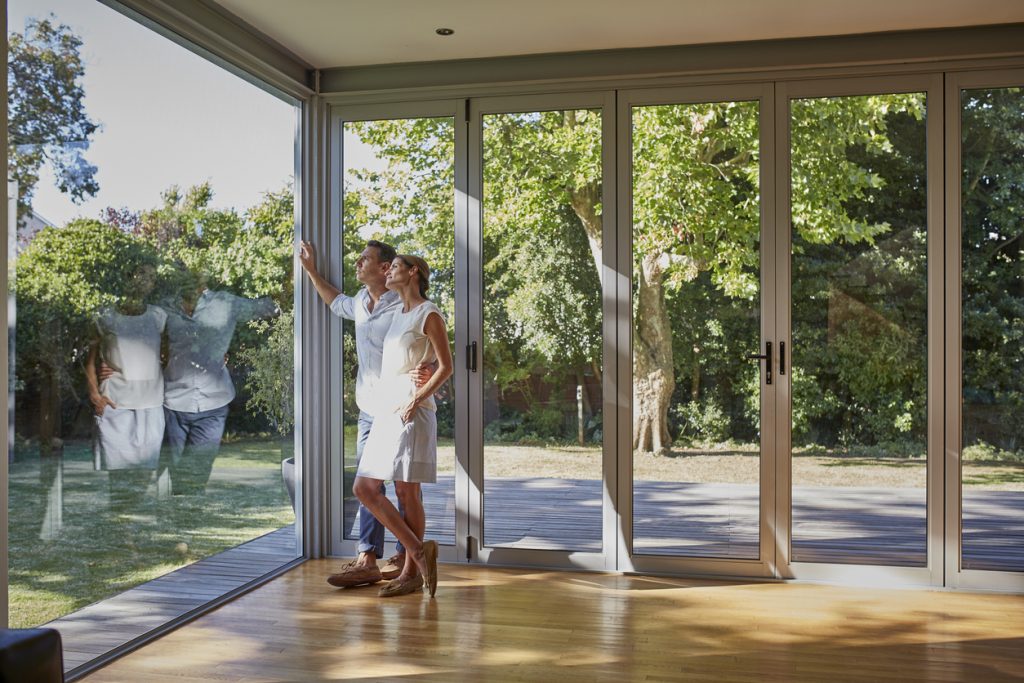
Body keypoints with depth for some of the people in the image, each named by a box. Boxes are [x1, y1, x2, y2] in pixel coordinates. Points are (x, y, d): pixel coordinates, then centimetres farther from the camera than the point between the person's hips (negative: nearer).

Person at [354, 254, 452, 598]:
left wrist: (417, 398, -17)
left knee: (407, 491, -7)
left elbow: (446, 366, -8)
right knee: (364, 488, 3)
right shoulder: (397, 315, 20)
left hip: (411, 412, -8)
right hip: (385, 410, 9)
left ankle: (412, 571, 3)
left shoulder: (429, 315, -4)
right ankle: (419, 551, 7)